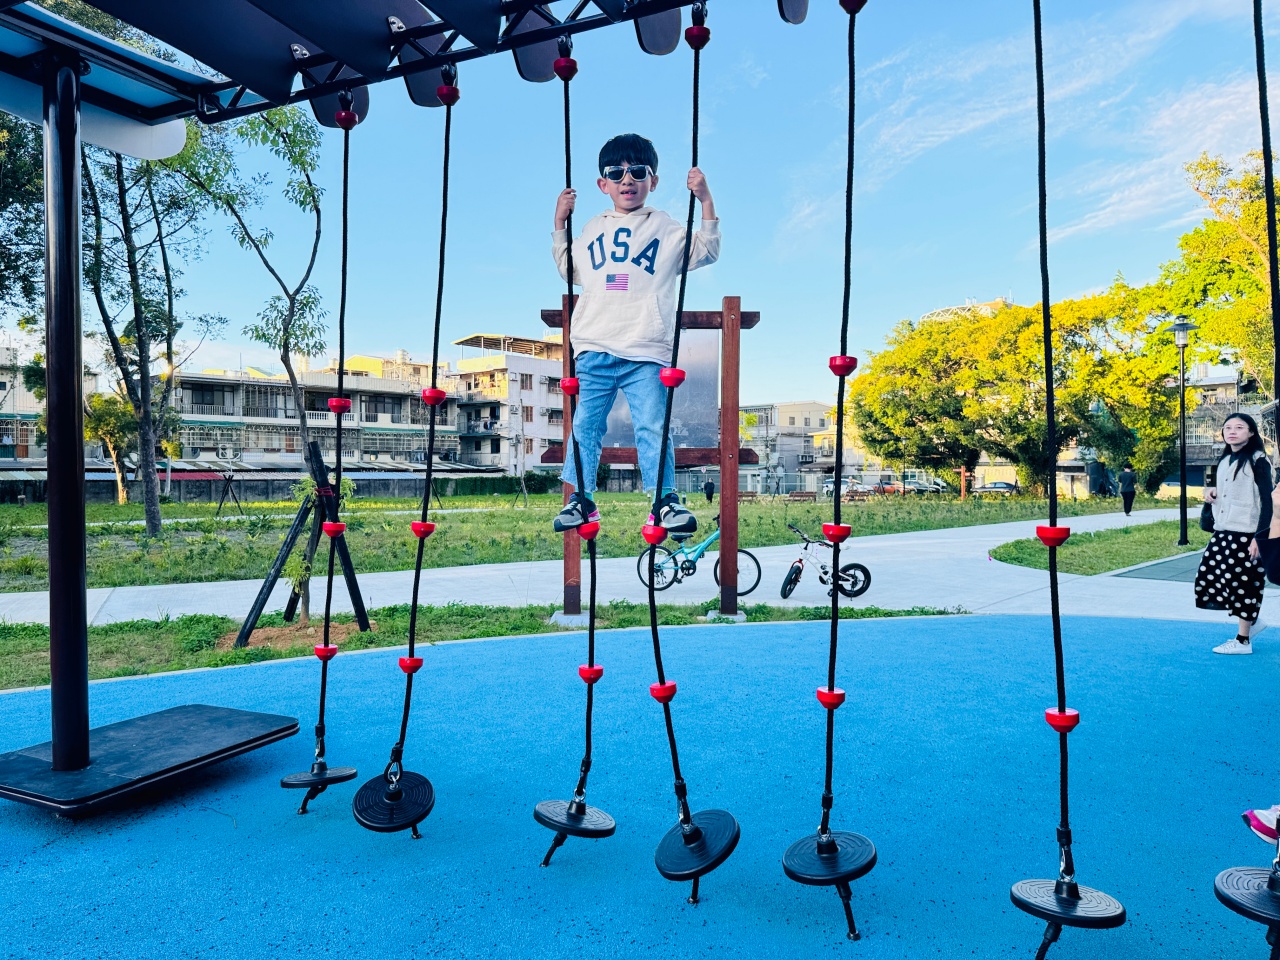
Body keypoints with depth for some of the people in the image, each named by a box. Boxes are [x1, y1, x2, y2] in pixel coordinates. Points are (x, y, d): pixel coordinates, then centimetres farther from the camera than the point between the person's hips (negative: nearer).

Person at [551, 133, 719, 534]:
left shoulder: (667, 228, 12)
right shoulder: (594, 228, 20)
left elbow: (706, 253, 4)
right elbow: (571, 271, 31)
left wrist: (706, 201, -2)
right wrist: (560, 223, 24)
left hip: (646, 353, -3)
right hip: (594, 349, 3)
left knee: (652, 429, -7)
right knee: (584, 425, 4)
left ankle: (666, 501, -1)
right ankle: (581, 497, 12)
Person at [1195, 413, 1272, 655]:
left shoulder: (1257, 461, -8)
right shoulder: (1224, 460, 12)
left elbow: (1267, 501, -12)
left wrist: (1260, 537, -18)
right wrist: (1212, 492, 2)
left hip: (1246, 533, -8)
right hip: (1222, 532, 8)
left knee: (1243, 583, -1)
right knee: (1208, 579, 7)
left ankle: (1243, 640, 10)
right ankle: (1252, 621, 25)